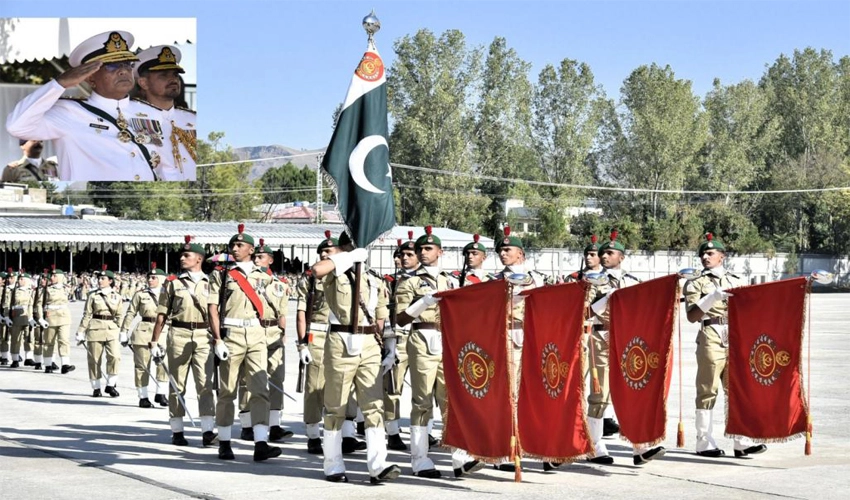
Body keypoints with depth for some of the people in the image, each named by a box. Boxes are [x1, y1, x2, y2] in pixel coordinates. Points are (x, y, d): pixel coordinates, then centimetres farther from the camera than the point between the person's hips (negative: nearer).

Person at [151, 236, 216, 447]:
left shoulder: (210, 283, 9)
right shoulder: (172, 283, 6)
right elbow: (162, 315, 6)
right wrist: (154, 342, 2)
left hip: (203, 336, 0)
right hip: (179, 335, 0)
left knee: (205, 384, -7)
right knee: (177, 384, 5)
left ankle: (208, 431, -8)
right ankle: (177, 431, 12)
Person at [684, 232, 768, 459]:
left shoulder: (736, 281, 16)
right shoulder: (696, 284, 4)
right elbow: (692, 316, -8)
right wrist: (712, 298, -19)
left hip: (735, 339, 4)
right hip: (710, 339, -4)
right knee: (708, 390, -2)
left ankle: (742, 441, 2)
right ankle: (704, 442, 3)